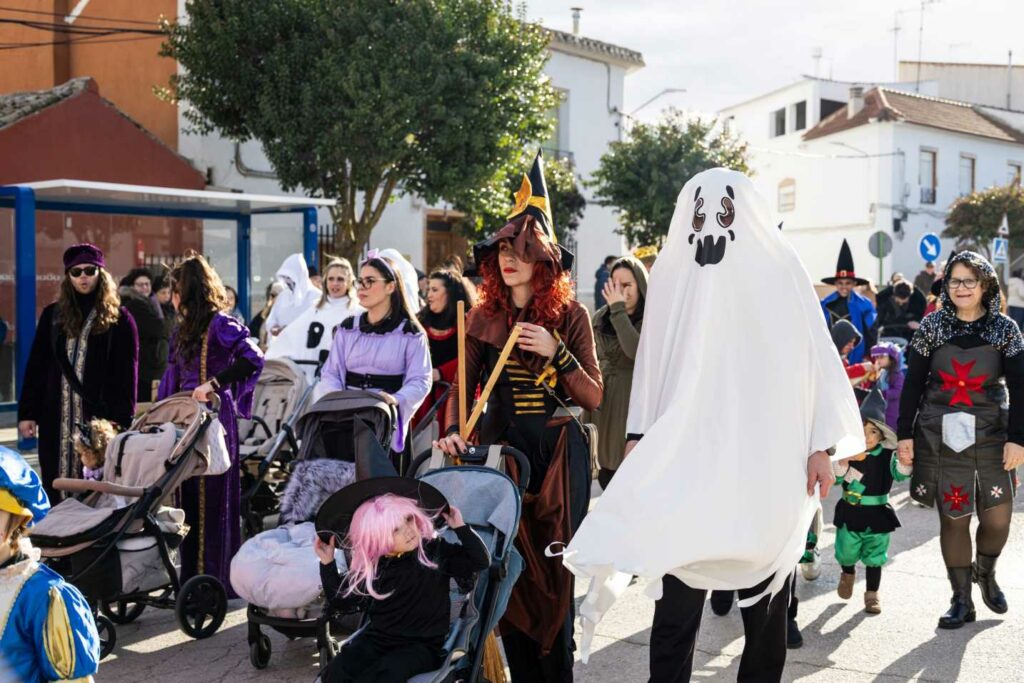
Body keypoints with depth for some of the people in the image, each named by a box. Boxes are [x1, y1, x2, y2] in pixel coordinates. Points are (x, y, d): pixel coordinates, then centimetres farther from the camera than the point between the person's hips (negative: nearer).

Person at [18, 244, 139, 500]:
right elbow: (35, 368, 12)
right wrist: (27, 412, 4)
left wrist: (123, 422, -9)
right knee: (55, 489, 6)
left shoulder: (118, 319, 1)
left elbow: (127, 375, -2)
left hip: (100, 417, -3)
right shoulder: (53, 315, 11)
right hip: (56, 416, 3)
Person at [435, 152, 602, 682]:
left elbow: (593, 398, -5)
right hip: (500, 447, 3)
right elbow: (461, 387, 6)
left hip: (558, 452, -2)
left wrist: (556, 353, -19)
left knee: (552, 568, 2)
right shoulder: (483, 319, 4)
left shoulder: (570, 316, -4)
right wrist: (453, 432, -12)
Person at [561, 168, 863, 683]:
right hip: (686, 457, 1)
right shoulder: (671, 272, 7)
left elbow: (815, 358, 0)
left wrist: (821, 445, -6)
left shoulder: (781, 269, 1)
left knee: (765, 592, 10)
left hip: (767, 459, -1)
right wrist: (638, 437, 3)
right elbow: (651, 363, 10)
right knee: (677, 594, -1)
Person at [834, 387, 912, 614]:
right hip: (850, 512, 0)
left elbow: (899, 474, -19)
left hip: (878, 514, 0)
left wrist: (905, 462, -41)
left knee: (874, 557, 9)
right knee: (846, 553, 13)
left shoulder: (887, 456, -7)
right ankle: (848, 574, 45)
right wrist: (845, 461, -35)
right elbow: (836, 478, -16)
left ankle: (872, 594, 23)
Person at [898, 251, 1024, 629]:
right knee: (953, 517, 2)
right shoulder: (932, 325, 0)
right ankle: (961, 600, 16)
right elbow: (913, 383, 1)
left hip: (990, 434, 1)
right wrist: (905, 434, -2)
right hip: (941, 435, 0)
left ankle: (985, 572, 32)